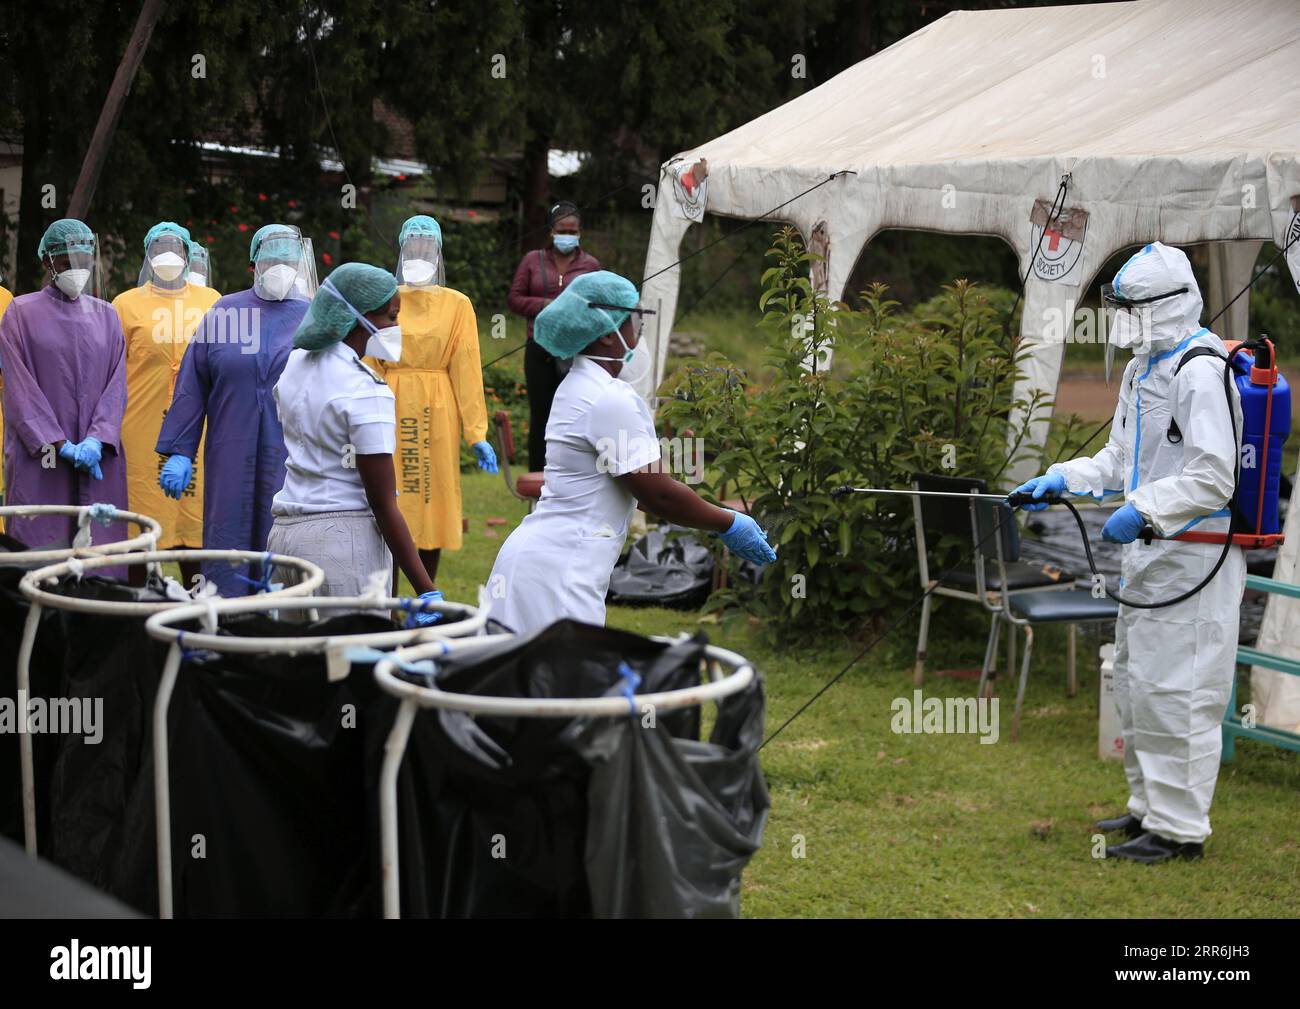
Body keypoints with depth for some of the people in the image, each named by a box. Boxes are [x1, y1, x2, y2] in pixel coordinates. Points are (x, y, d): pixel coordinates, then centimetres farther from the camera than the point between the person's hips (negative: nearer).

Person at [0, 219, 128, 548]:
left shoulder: (106, 315, 14)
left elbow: (117, 385, 6)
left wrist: (97, 440, -10)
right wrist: (61, 445, -12)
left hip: (99, 456, 3)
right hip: (40, 458, -3)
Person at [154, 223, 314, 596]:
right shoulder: (225, 311, 9)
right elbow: (192, 386, 8)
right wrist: (180, 452, 3)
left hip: (292, 463, -1)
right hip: (230, 462, 1)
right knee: (227, 550, 1)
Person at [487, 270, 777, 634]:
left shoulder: (579, 387, 16)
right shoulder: (610, 400, -15)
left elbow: (642, 486, 22)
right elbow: (659, 494, -13)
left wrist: (721, 515, 23)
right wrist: (729, 524, 1)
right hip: (555, 574, -10)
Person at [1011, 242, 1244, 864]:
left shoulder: (1201, 371, -18)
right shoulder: (1144, 368, 15)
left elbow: (1212, 480, -23)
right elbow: (1122, 457, 22)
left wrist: (1142, 510, -27)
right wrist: (1063, 480, 9)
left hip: (1192, 560, -11)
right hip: (1148, 555, 11)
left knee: (1176, 694, -6)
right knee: (1136, 687, 18)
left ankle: (1178, 828, 2)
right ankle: (1150, 806, 30)